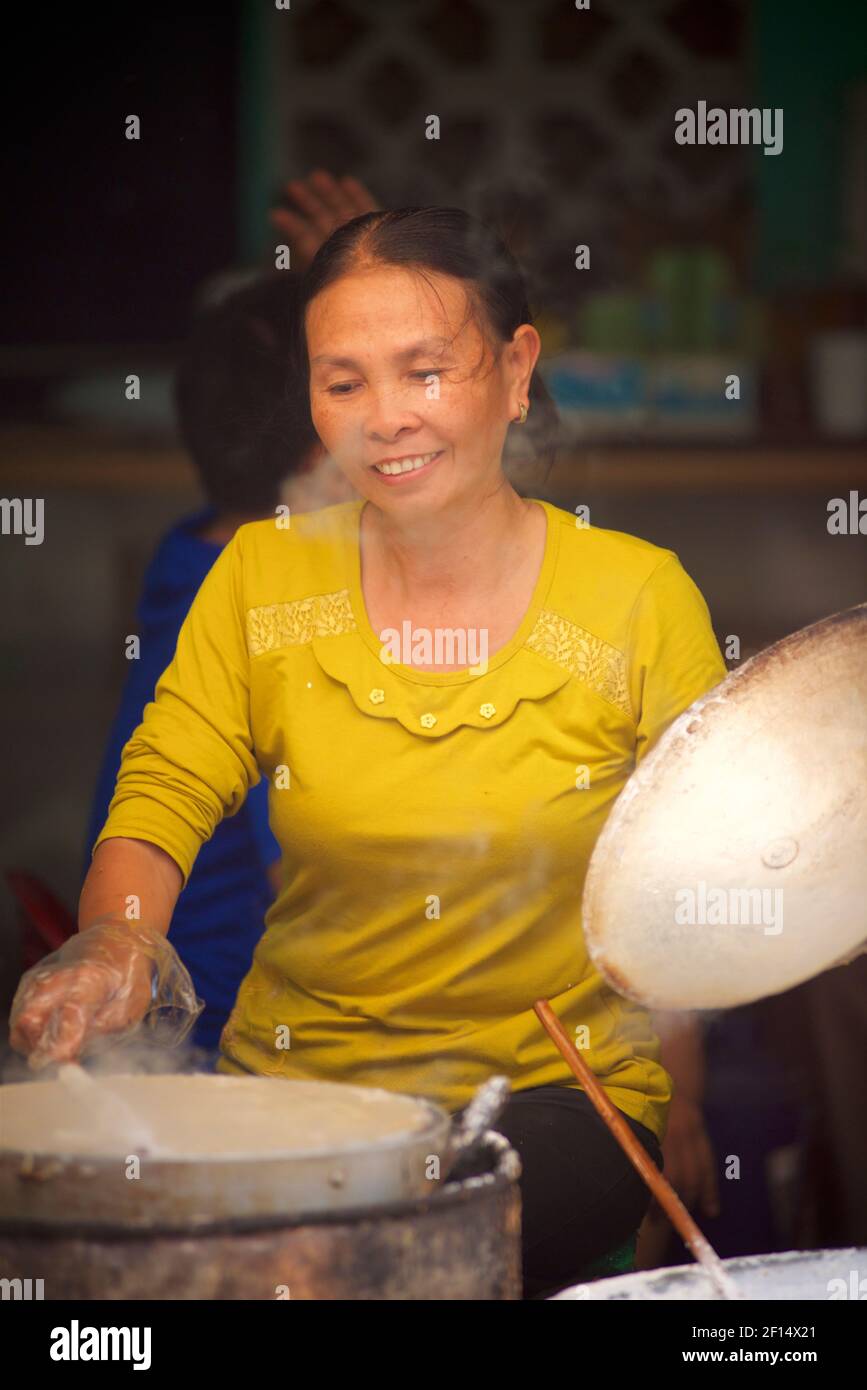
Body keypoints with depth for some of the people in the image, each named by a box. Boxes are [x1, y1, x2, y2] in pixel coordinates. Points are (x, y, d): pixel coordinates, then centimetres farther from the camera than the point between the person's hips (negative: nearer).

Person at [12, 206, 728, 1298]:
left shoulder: (639, 597, -4)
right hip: (295, 1078, 2)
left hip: (559, 1089, -2)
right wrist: (118, 952, -26)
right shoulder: (262, 577, 2)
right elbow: (160, 803, -3)